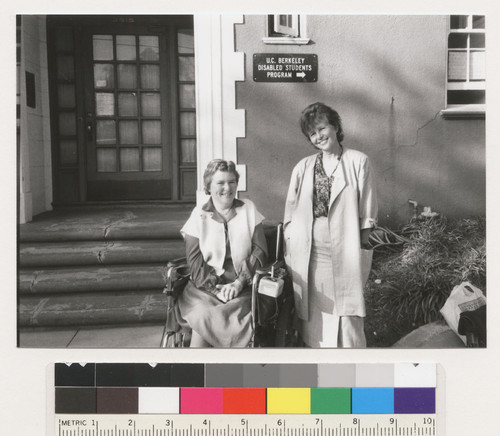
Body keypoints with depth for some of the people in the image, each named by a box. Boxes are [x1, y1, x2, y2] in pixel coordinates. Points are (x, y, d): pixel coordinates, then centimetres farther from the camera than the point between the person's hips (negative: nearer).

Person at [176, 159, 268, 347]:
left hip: (242, 287, 0)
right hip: (205, 287, 0)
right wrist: (215, 287, -13)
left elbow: (260, 251, 3)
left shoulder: (249, 210, 10)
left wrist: (239, 283, -10)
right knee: (202, 316, -30)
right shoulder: (199, 215, 8)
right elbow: (194, 260, 1)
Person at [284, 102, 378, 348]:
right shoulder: (303, 167, 11)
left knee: (346, 313, -3)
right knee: (311, 313, 6)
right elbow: (290, 211, 12)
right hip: (307, 252, 3)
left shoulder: (358, 162, 2)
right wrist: (289, 249, 4)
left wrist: (362, 249, -4)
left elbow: (367, 211, 1)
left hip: (343, 252, -3)